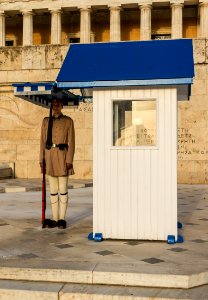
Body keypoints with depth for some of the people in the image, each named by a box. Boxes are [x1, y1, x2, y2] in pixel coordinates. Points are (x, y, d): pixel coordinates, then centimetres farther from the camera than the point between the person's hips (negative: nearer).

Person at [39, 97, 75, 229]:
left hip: (62, 156, -3)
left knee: (63, 189, 0)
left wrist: (69, 160, -9)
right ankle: (55, 219, 14)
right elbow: (43, 141, 10)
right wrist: (41, 159, 3)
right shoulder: (46, 121, 11)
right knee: (53, 190, 7)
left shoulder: (68, 121, 2)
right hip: (49, 157, 3)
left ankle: (62, 219, 7)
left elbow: (71, 142, -2)